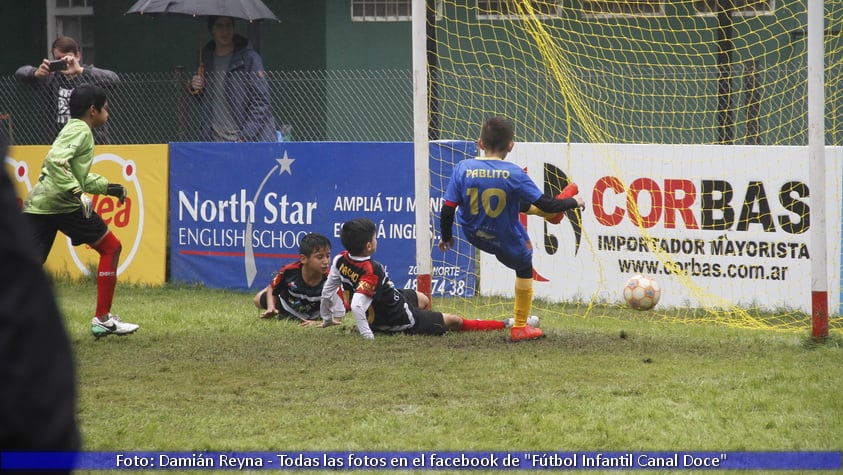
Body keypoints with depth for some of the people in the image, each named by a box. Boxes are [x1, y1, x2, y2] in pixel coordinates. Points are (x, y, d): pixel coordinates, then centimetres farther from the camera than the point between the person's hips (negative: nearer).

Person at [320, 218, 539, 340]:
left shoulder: (341, 260, -12)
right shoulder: (371, 272, -35)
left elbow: (327, 291, -1)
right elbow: (356, 306, -44)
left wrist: (327, 318, 14)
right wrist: (367, 335, -35)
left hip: (376, 318, 8)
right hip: (400, 319, -8)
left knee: (422, 299, 33)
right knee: (454, 321, 5)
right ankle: (508, 325, 15)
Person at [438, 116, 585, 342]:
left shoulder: (463, 169, -18)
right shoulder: (514, 174, -23)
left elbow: (447, 210, -14)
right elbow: (546, 205, -18)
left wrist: (446, 237, 4)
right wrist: (572, 202, 1)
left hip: (475, 236, 3)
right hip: (509, 245, -3)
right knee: (524, 269, 27)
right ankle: (520, 327, 35)